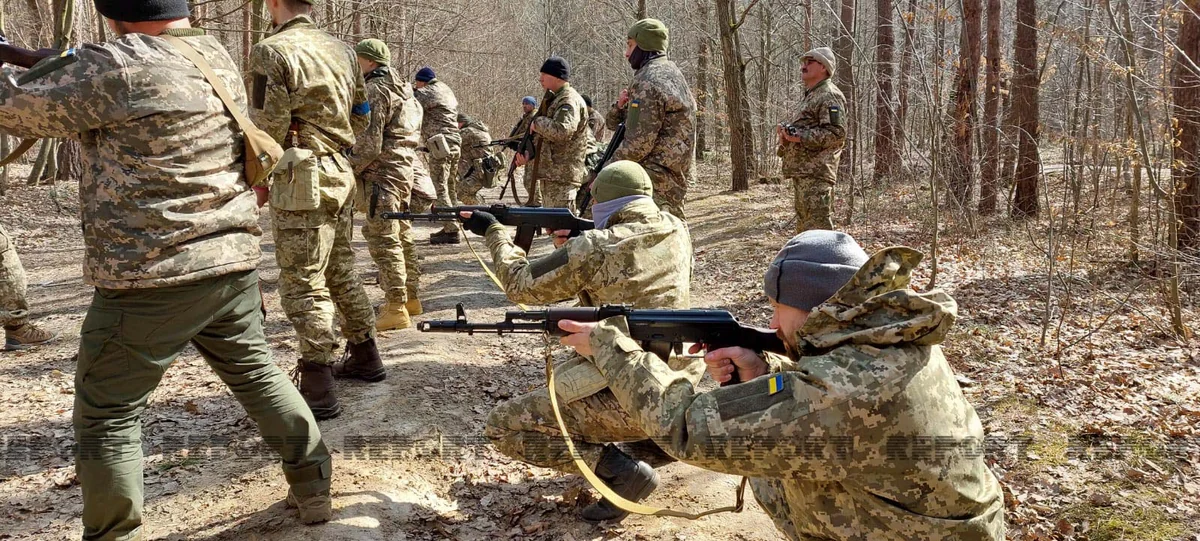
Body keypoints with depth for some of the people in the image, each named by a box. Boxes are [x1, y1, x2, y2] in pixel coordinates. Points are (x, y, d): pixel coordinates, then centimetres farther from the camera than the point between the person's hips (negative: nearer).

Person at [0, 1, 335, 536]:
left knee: (107, 419, 8)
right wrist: (78, 67, 16)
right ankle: (312, 486, 30)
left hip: (149, 279, -7)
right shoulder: (219, 58, 8)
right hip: (234, 262, 7)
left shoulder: (117, 67, -15)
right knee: (257, 372, 21)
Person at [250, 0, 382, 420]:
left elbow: (267, 125, -14)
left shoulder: (273, 51, -11)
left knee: (302, 284, -3)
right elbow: (361, 115, 18)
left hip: (301, 180, -8)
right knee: (341, 272, 19)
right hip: (341, 173, 8)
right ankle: (365, 356, 31)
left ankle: (317, 389, -1)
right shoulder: (341, 50, 11)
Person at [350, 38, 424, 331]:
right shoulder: (403, 88, 17)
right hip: (405, 168, 10)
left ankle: (395, 308, -8)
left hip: (381, 173, -10)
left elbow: (369, 141, -20)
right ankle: (409, 296, 26)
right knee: (401, 235, 17)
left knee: (383, 240, -8)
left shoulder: (374, 90, -12)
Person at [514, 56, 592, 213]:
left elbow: (561, 131, -31)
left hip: (562, 175, -10)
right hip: (551, 174, 11)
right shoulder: (554, 99, 20)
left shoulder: (570, 101, -13)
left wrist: (537, 123, -14)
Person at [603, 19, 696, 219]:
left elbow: (639, 142, -21)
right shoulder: (670, 72, 18)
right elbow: (613, 122, 19)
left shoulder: (649, 82, -14)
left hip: (658, 178, -11)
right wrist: (621, 105, -3)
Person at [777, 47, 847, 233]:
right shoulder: (810, 95, 23)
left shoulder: (829, 96, -9)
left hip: (816, 173, -11)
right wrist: (788, 133, 10)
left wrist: (800, 136, -22)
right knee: (803, 225, 16)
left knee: (816, 226, -14)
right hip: (802, 171, 11)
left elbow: (836, 133, -20)